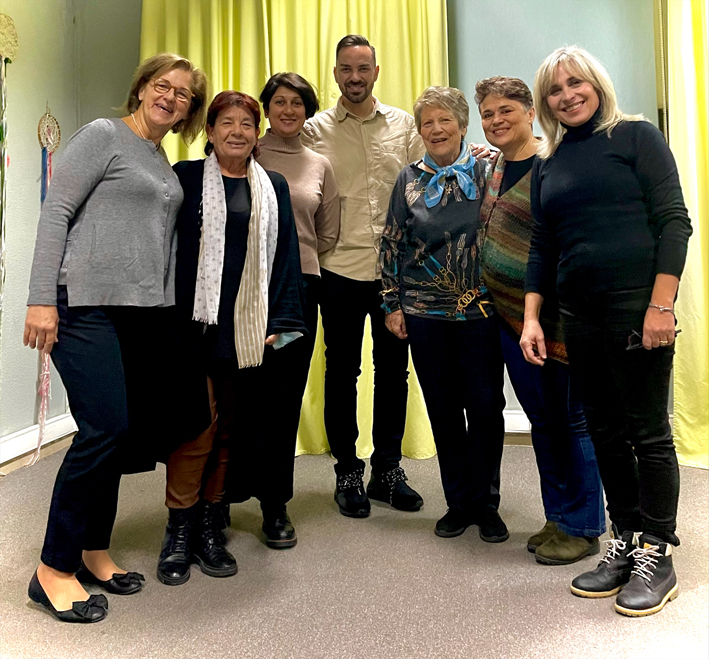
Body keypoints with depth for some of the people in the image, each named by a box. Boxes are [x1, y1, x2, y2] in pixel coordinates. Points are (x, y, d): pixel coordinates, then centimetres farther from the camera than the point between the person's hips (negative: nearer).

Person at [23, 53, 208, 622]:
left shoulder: (165, 164, 20)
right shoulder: (103, 136, 0)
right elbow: (56, 212, -7)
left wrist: (169, 306, 13)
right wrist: (42, 298, -15)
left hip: (146, 312, 7)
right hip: (89, 304, -7)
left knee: (123, 431, 7)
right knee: (106, 427, -13)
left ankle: (92, 550, 22)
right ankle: (54, 569, 2)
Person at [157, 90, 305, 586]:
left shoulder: (273, 187, 14)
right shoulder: (187, 177, 5)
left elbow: (286, 255, 9)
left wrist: (280, 320, -1)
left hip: (248, 327, 3)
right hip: (196, 322, -3)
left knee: (230, 427, 8)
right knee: (198, 422, -6)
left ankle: (210, 528, 21)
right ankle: (179, 533, 9)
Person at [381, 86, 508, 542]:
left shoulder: (487, 172, 4)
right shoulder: (410, 179, 8)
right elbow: (392, 244, 9)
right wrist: (393, 304, 5)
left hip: (481, 310, -1)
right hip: (425, 314, 2)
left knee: (486, 406, 0)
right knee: (443, 410, 7)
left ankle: (485, 503, 18)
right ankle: (459, 502, 23)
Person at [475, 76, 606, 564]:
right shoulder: (493, 167, 12)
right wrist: (481, 292, 15)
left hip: (551, 317, -7)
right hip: (510, 316, 8)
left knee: (571, 419, 3)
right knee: (542, 419, 15)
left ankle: (584, 527, 17)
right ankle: (559, 518, 29)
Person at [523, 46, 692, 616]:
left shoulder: (636, 136, 2)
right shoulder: (547, 165, 16)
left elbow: (673, 221, -6)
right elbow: (541, 248, 15)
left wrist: (661, 306, -15)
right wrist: (531, 318, 6)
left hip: (637, 305, -5)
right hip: (580, 315, 5)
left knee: (648, 432, 1)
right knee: (607, 434, 10)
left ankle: (657, 555, 15)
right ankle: (625, 543, 23)